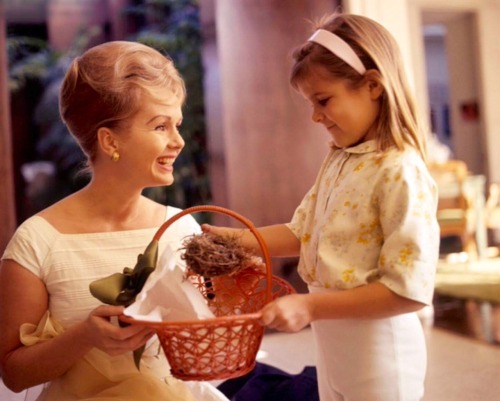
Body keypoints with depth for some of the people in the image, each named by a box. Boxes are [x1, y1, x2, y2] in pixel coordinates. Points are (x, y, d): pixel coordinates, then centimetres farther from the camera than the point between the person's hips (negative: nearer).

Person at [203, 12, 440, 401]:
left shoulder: (402, 172, -22)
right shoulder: (338, 160, 4)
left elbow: (409, 290, -25)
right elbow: (302, 233, 11)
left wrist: (310, 307, -25)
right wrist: (234, 237, -1)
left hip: (378, 353, -7)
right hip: (332, 345, 8)